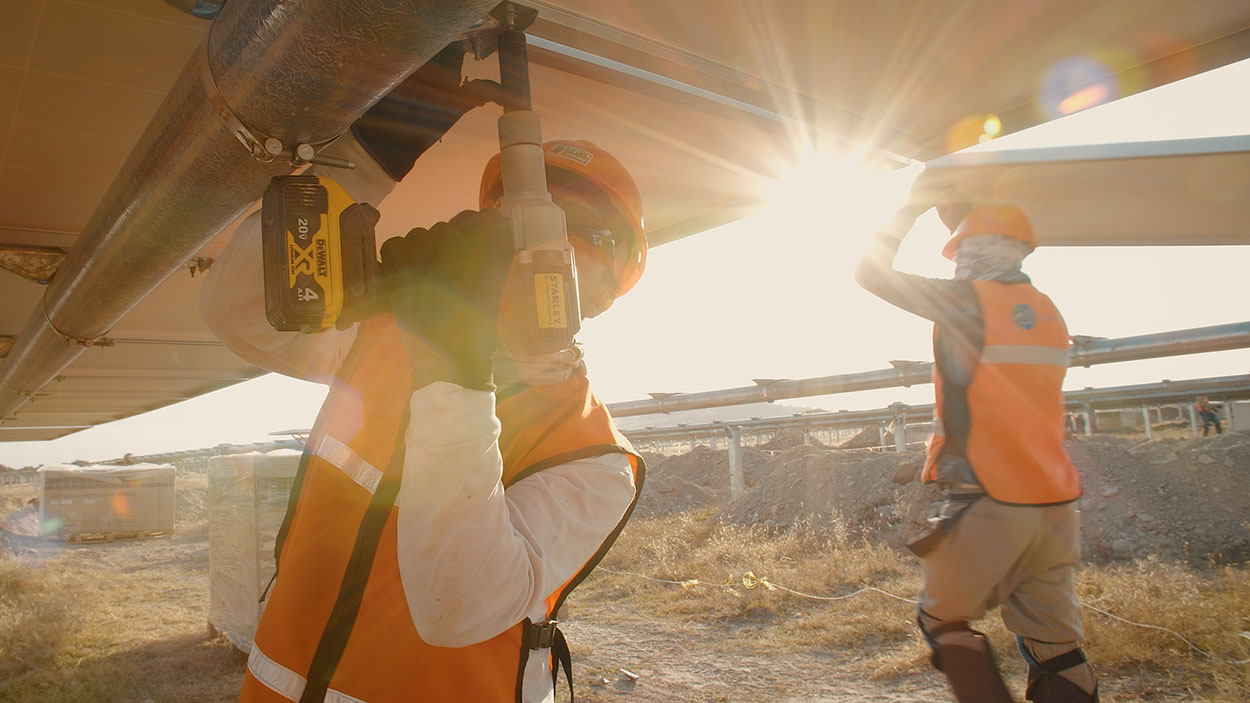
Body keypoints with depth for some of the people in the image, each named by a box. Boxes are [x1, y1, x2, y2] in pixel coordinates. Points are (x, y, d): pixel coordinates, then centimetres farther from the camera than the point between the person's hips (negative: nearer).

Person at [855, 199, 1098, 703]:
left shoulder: (966, 299, -8)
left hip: (987, 501, -6)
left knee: (942, 620, 12)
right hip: (1055, 505, 7)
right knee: (1055, 647, 11)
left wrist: (910, 210, 11)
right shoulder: (1047, 312, 11)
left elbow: (870, 272, -1)